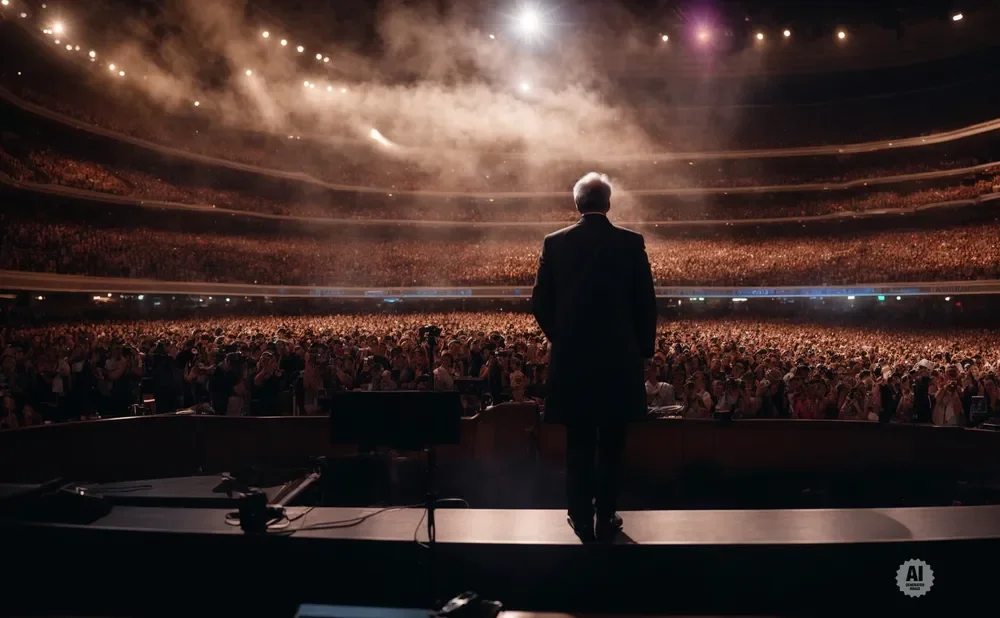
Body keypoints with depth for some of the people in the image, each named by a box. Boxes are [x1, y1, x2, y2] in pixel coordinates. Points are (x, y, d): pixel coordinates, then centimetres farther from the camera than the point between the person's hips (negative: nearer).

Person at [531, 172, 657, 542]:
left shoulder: (555, 243, -1)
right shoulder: (632, 242, -3)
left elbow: (540, 302, 1)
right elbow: (646, 302, -3)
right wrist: (644, 349, 9)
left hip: (571, 357, 1)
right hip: (619, 357, -1)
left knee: (578, 443, 10)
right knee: (612, 443, 11)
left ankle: (582, 519, 14)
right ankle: (606, 518, 17)